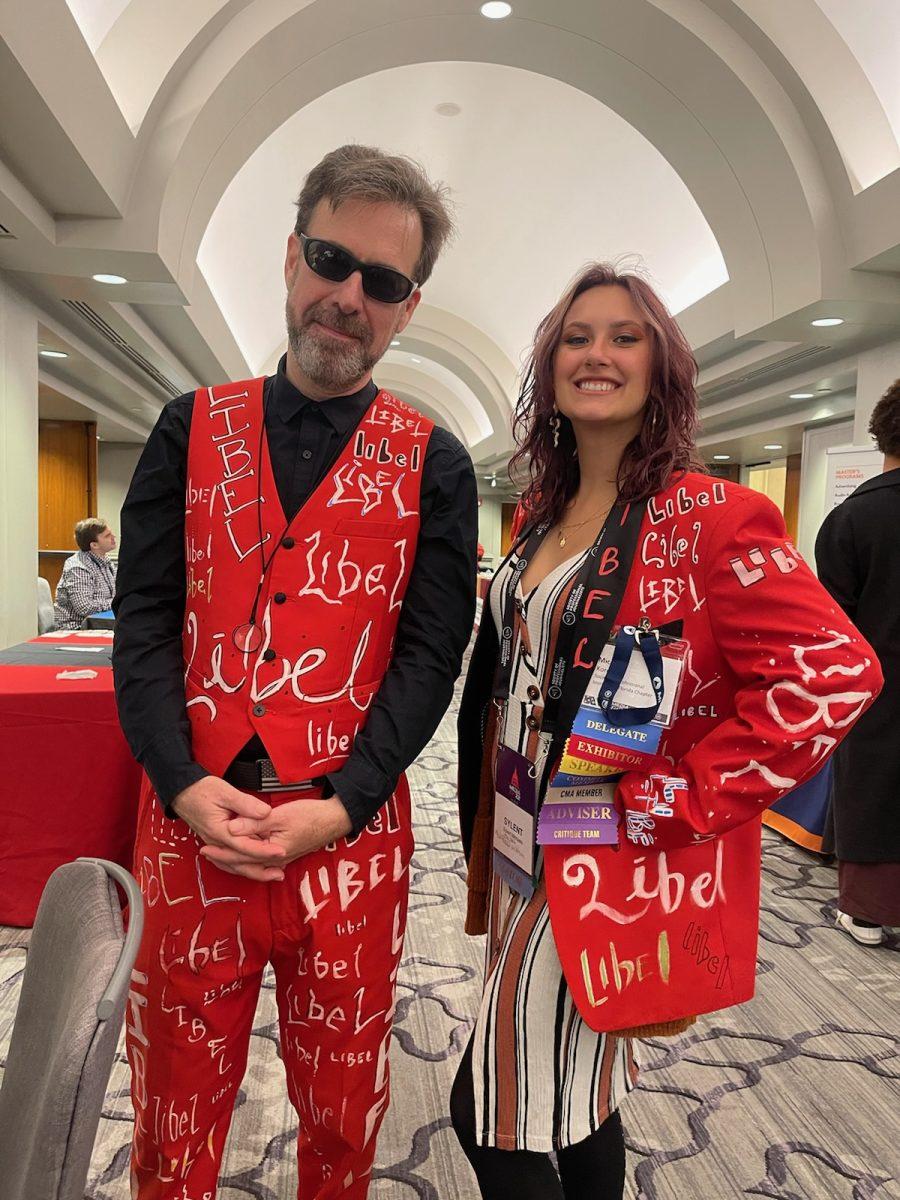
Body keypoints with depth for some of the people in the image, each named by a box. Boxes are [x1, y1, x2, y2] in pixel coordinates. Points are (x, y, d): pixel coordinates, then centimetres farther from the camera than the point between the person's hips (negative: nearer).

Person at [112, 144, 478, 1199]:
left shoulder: (433, 465, 1)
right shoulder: (193, 429, 6)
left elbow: (430, 654, -4)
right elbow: (145, 620, 0)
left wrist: (335, 809, -13)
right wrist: (186, 787, -12)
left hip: (351, 834, 0)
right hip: (190, 820, 1)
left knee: (341, 1113, 19)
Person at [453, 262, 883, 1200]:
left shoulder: (710, 516, -15)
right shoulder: (543, 513, 7)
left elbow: (833, 674, -21)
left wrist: (673, 803, -20)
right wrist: (490, 832, 12)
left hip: (610, 867, -7)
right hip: (522, 846, 7)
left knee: (492, 1115, 3)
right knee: (576, 1101, 21)